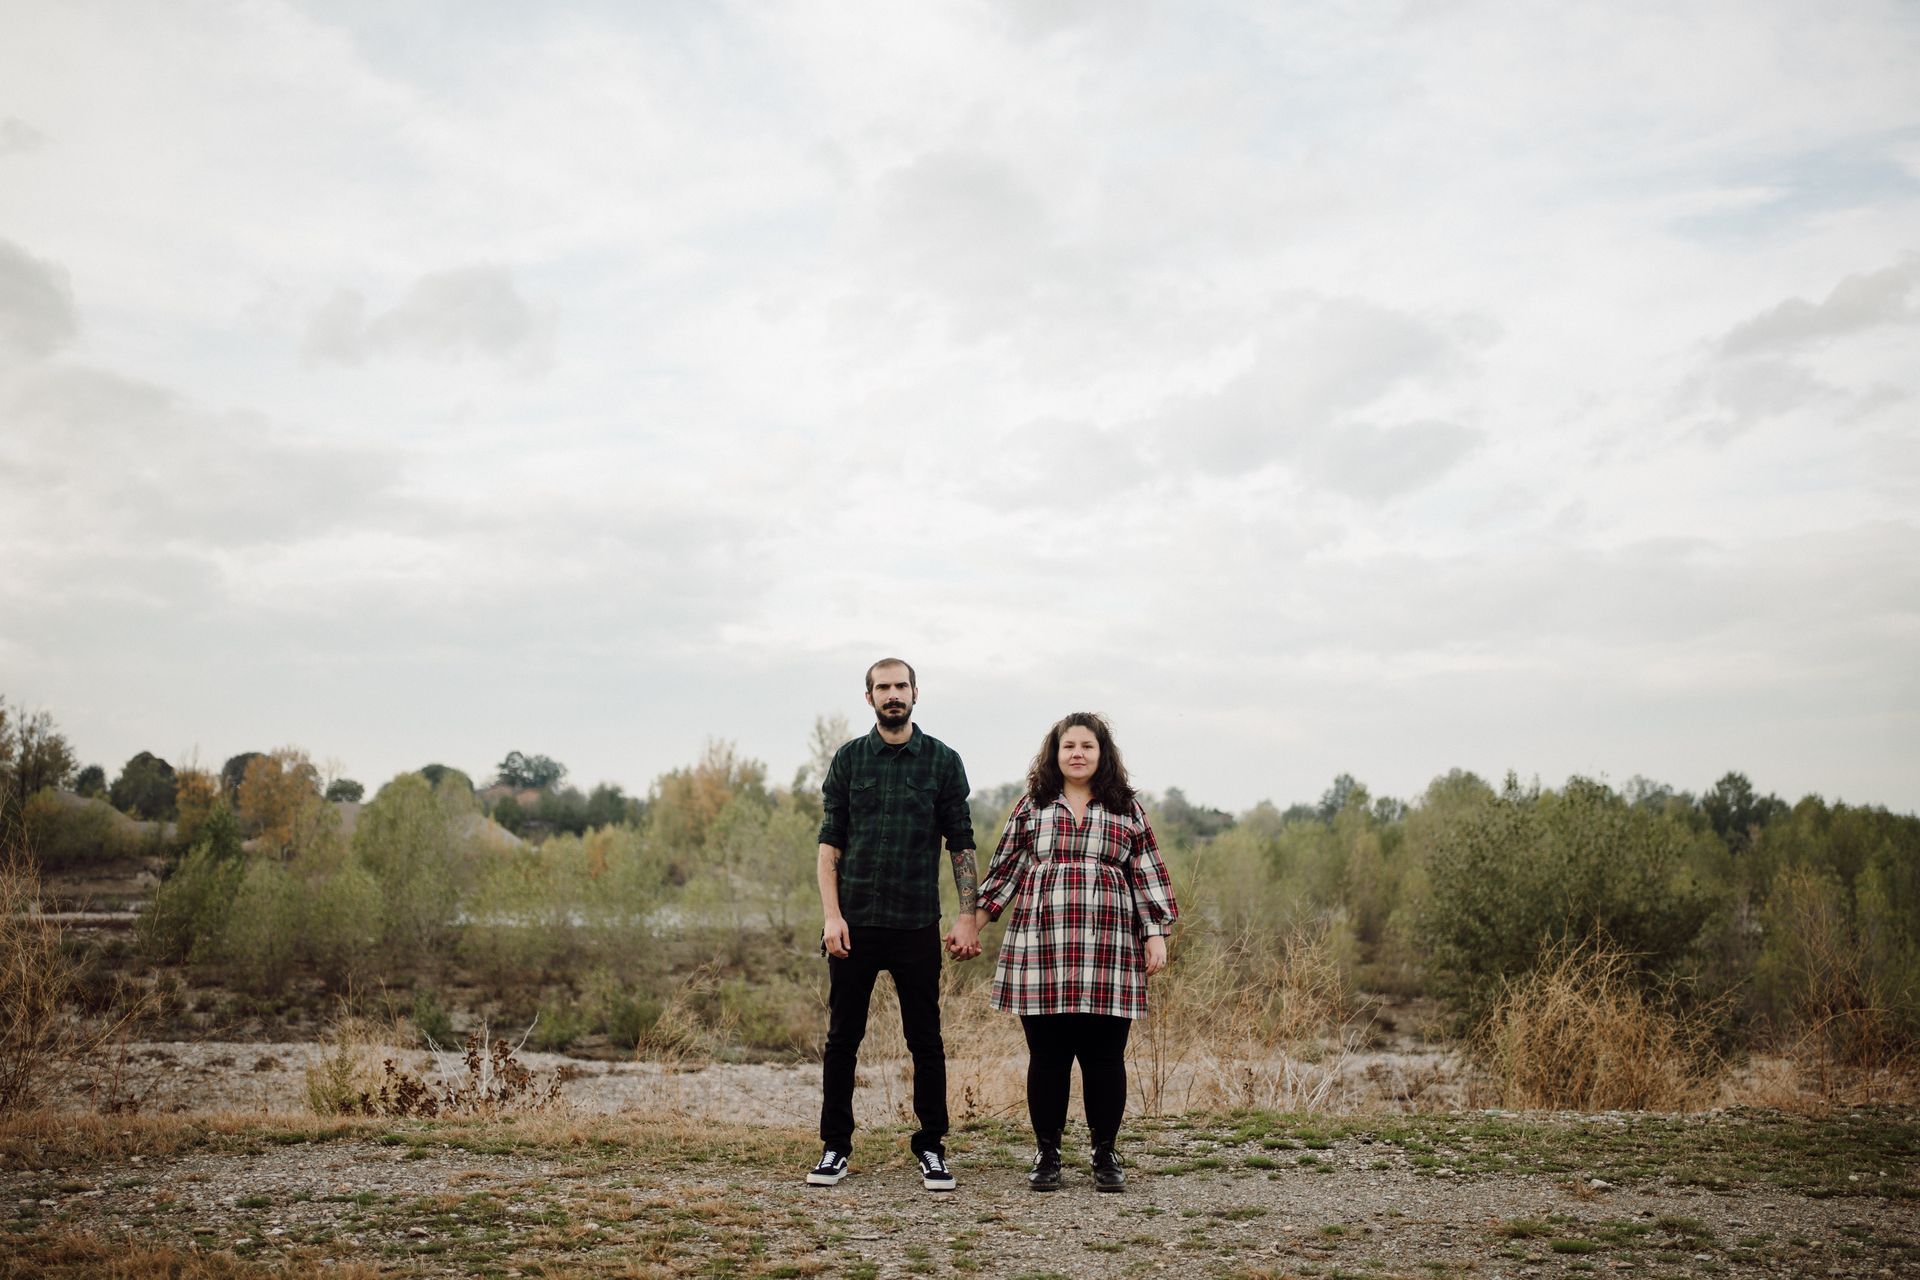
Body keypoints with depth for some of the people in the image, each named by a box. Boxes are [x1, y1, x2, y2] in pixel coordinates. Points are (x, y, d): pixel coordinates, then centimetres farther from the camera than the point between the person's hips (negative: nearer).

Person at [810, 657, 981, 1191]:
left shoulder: (942, 761, 4)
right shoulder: (848, 760, 6)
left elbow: (962, 844, 4)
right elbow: (829, 842, 3)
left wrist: (967, 916, -4)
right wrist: (832, 915, -7)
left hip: (917, 925, -1)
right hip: (854, 924, 1)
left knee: (925, 1041, 4)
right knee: (842, 1039, 6)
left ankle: (932, 1147, 16)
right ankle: (835, 1147, 18)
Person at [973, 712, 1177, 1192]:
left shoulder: (1126, 809, 11)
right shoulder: (1031, 806, 11)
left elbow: (1148, 876, 10)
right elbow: (1004, 869, 14)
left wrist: (1156, 934, 2)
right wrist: (973, 923, 9)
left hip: (1108, 954, 0)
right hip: (1041, 950, 0)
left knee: (1104, 1057, 3)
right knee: (1047, 1056, 3)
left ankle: (1105, 1154, 17)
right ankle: (1047, 1155, 16)